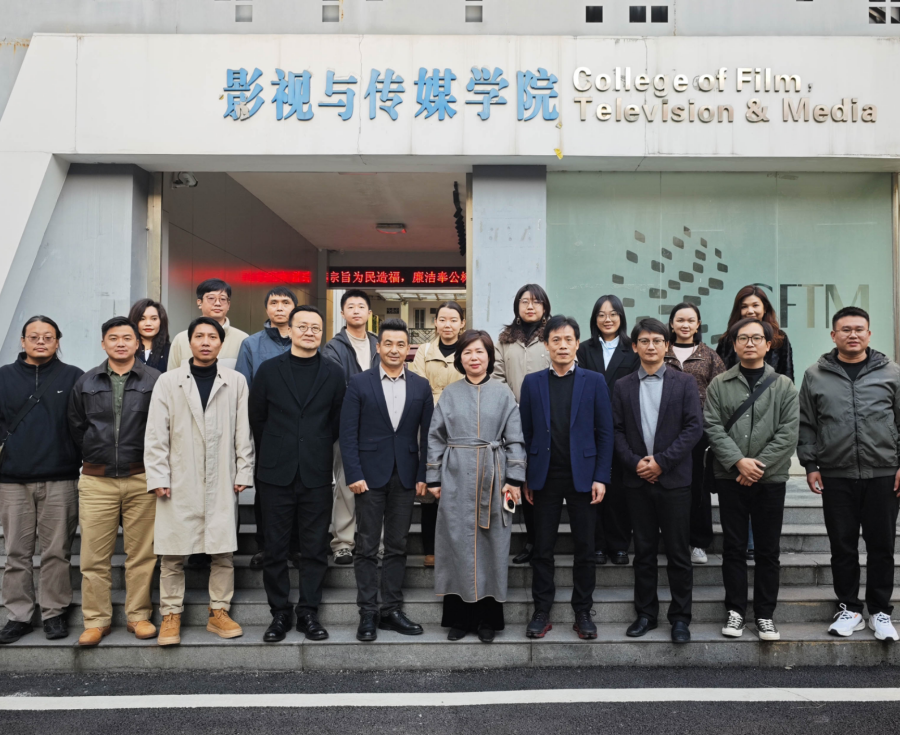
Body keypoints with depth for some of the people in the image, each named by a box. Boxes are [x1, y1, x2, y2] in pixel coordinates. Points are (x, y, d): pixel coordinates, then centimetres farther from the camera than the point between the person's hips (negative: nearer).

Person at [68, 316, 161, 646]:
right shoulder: (85, 383, 9)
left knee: (141, 553, 5)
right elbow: (76, 428, 17)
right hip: (97, 480, 2)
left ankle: (138, 616, 18)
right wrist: (96, 457, 13)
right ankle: (96, 620, 16)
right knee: (94, 555, 4)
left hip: (141, 479, -2)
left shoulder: (155, 381, 0)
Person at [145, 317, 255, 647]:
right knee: (172, 554, 3)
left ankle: (218, 612, 19)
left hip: (221, 482, 1)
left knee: (223, 552, 6)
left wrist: (244, 473, 1)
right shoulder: (168, 381, 5)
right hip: (179, 482, -1)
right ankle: (171, 616, 16)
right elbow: (156, 434, 2)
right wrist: (158, 477, -4)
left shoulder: (236, 382, 6)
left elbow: (244, 432, 6)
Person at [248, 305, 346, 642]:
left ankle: (308, 612, 17)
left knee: (315, 548, 5)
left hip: (316, 474, 0)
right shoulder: (269, 370, 4)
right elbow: (257, 418, 9)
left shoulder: (334, 374, 5)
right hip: (276, 474, 0)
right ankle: (279, 613, 17)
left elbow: (337, 422, 10)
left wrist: (317, 449, 10)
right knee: (276, 548, 5)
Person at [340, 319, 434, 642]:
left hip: (406, 477, 2)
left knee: (397, 547, 10)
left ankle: (391, 610, 20)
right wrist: (354, 475, -10)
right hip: (370, 475, -2)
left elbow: (427, 434, 6)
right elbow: (348, 433, -3)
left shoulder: (421, 386, 6)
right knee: (367, 548, 4)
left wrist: (423, 476, -1)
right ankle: (368, 614, 13)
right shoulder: (359, 383, 0)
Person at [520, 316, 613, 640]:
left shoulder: (594, 382, 3)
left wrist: (600, 477, -6)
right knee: (543, 549, 6)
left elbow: (604, 433, 1)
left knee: (585, 549, 6)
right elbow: (525, 432, 4)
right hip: (545, 478, 1)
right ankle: (541, 612, 17)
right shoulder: (532, 382, 5)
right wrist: (525, 478, 0)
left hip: (582, 476, 0)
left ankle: (583, 612, 19)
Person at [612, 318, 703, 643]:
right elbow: (617, 430, 6)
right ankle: (645, 613, 20)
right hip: (638, 480, 2)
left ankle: (680, 617, 14)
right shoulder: (623, 387, 9)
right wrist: (635, 461, -10)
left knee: (678, 552, 3)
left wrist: (661, 461, -12)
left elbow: (694, 427, -5)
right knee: (643, 551, 10)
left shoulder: (684, 382, 2)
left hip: (674, 478, -2)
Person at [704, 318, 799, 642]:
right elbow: (713, 427, -5)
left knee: (768, 550, 7)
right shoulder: (719, 385, 3)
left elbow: (788, 433, -5)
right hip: (730, 478, 0)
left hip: (771, 479, 0)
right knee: (734, 547, 6)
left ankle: (765, 614, 18)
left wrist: (760, 466, -13)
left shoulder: (784, 386, 3)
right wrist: (739, 461, -16)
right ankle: (736, 610, 17)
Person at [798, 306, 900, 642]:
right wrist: (811, 465, 1)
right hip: (836, 476, 0)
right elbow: (806, 425, 6)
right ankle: (849, 609, 20)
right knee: (842, 546, 7)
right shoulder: (815, 376, 4)